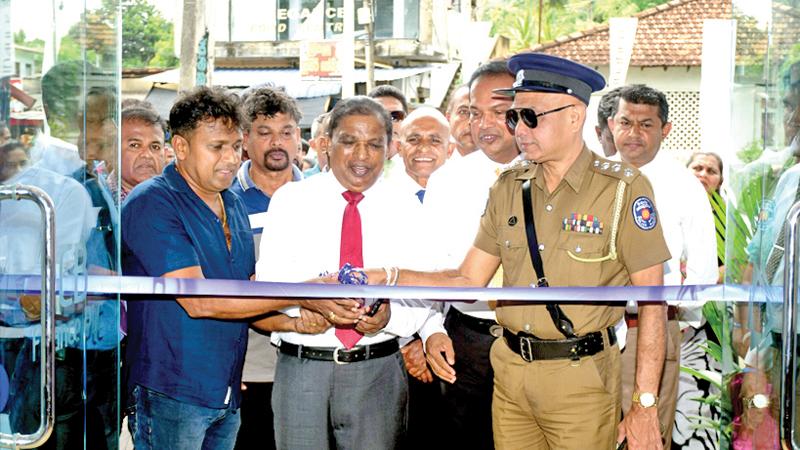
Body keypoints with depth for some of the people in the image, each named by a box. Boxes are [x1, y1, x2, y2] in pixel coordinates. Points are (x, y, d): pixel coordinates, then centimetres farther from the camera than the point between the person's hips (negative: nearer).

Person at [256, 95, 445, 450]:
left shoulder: (406, 208, 6)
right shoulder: (290, 200, 3)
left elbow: (421, 301, 3)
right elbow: (268, 284, -4)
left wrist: (389, 317, -18)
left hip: (378, 370, 1)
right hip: (302, 365, -1)